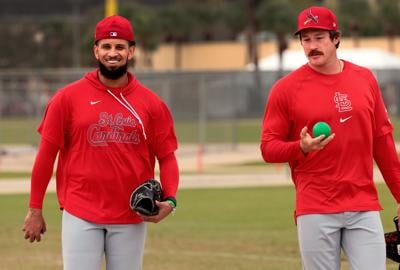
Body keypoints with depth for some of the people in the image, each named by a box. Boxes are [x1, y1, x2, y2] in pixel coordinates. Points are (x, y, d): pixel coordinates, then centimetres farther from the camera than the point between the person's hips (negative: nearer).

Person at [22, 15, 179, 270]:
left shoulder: (151, 103, 2)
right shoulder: (68, 98, -1)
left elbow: (167, 157, 7)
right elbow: (47, 153, 1)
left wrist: (169, 200, -11)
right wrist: (35, 210, 1)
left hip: (131, 219, 2)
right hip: (81, 216, -2)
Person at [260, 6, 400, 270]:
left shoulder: (365, 79, 9)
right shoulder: (285, 89, -1)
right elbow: (268, 148, 1)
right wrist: (302, 147, -19)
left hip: (364, 208, 2)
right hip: (315, 212, -2)